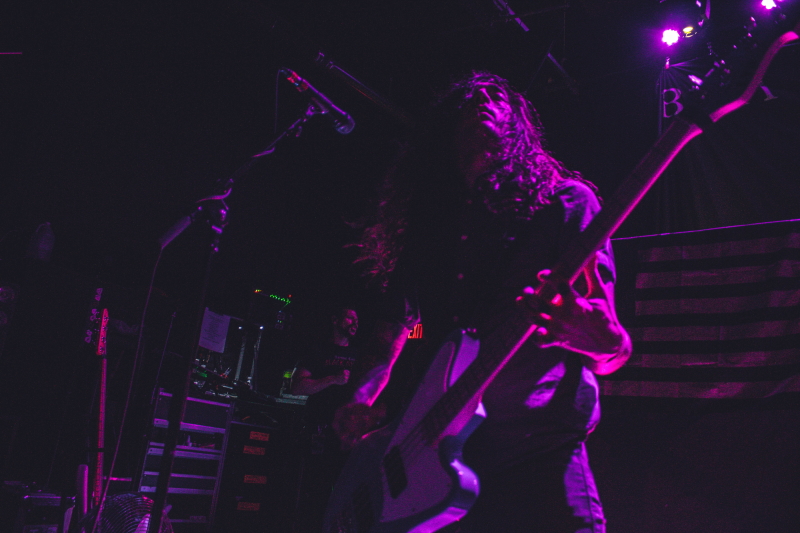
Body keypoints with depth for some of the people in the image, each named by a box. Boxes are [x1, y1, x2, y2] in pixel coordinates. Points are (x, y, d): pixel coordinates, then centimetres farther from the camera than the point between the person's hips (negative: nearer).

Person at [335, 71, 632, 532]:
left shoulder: (564, 202, 4)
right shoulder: (428, 217, 17)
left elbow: (614, 351, -3)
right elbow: (398, 317, 17)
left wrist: (601, 339, -27)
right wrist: (364, 397, -1)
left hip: (537, 450, -4)